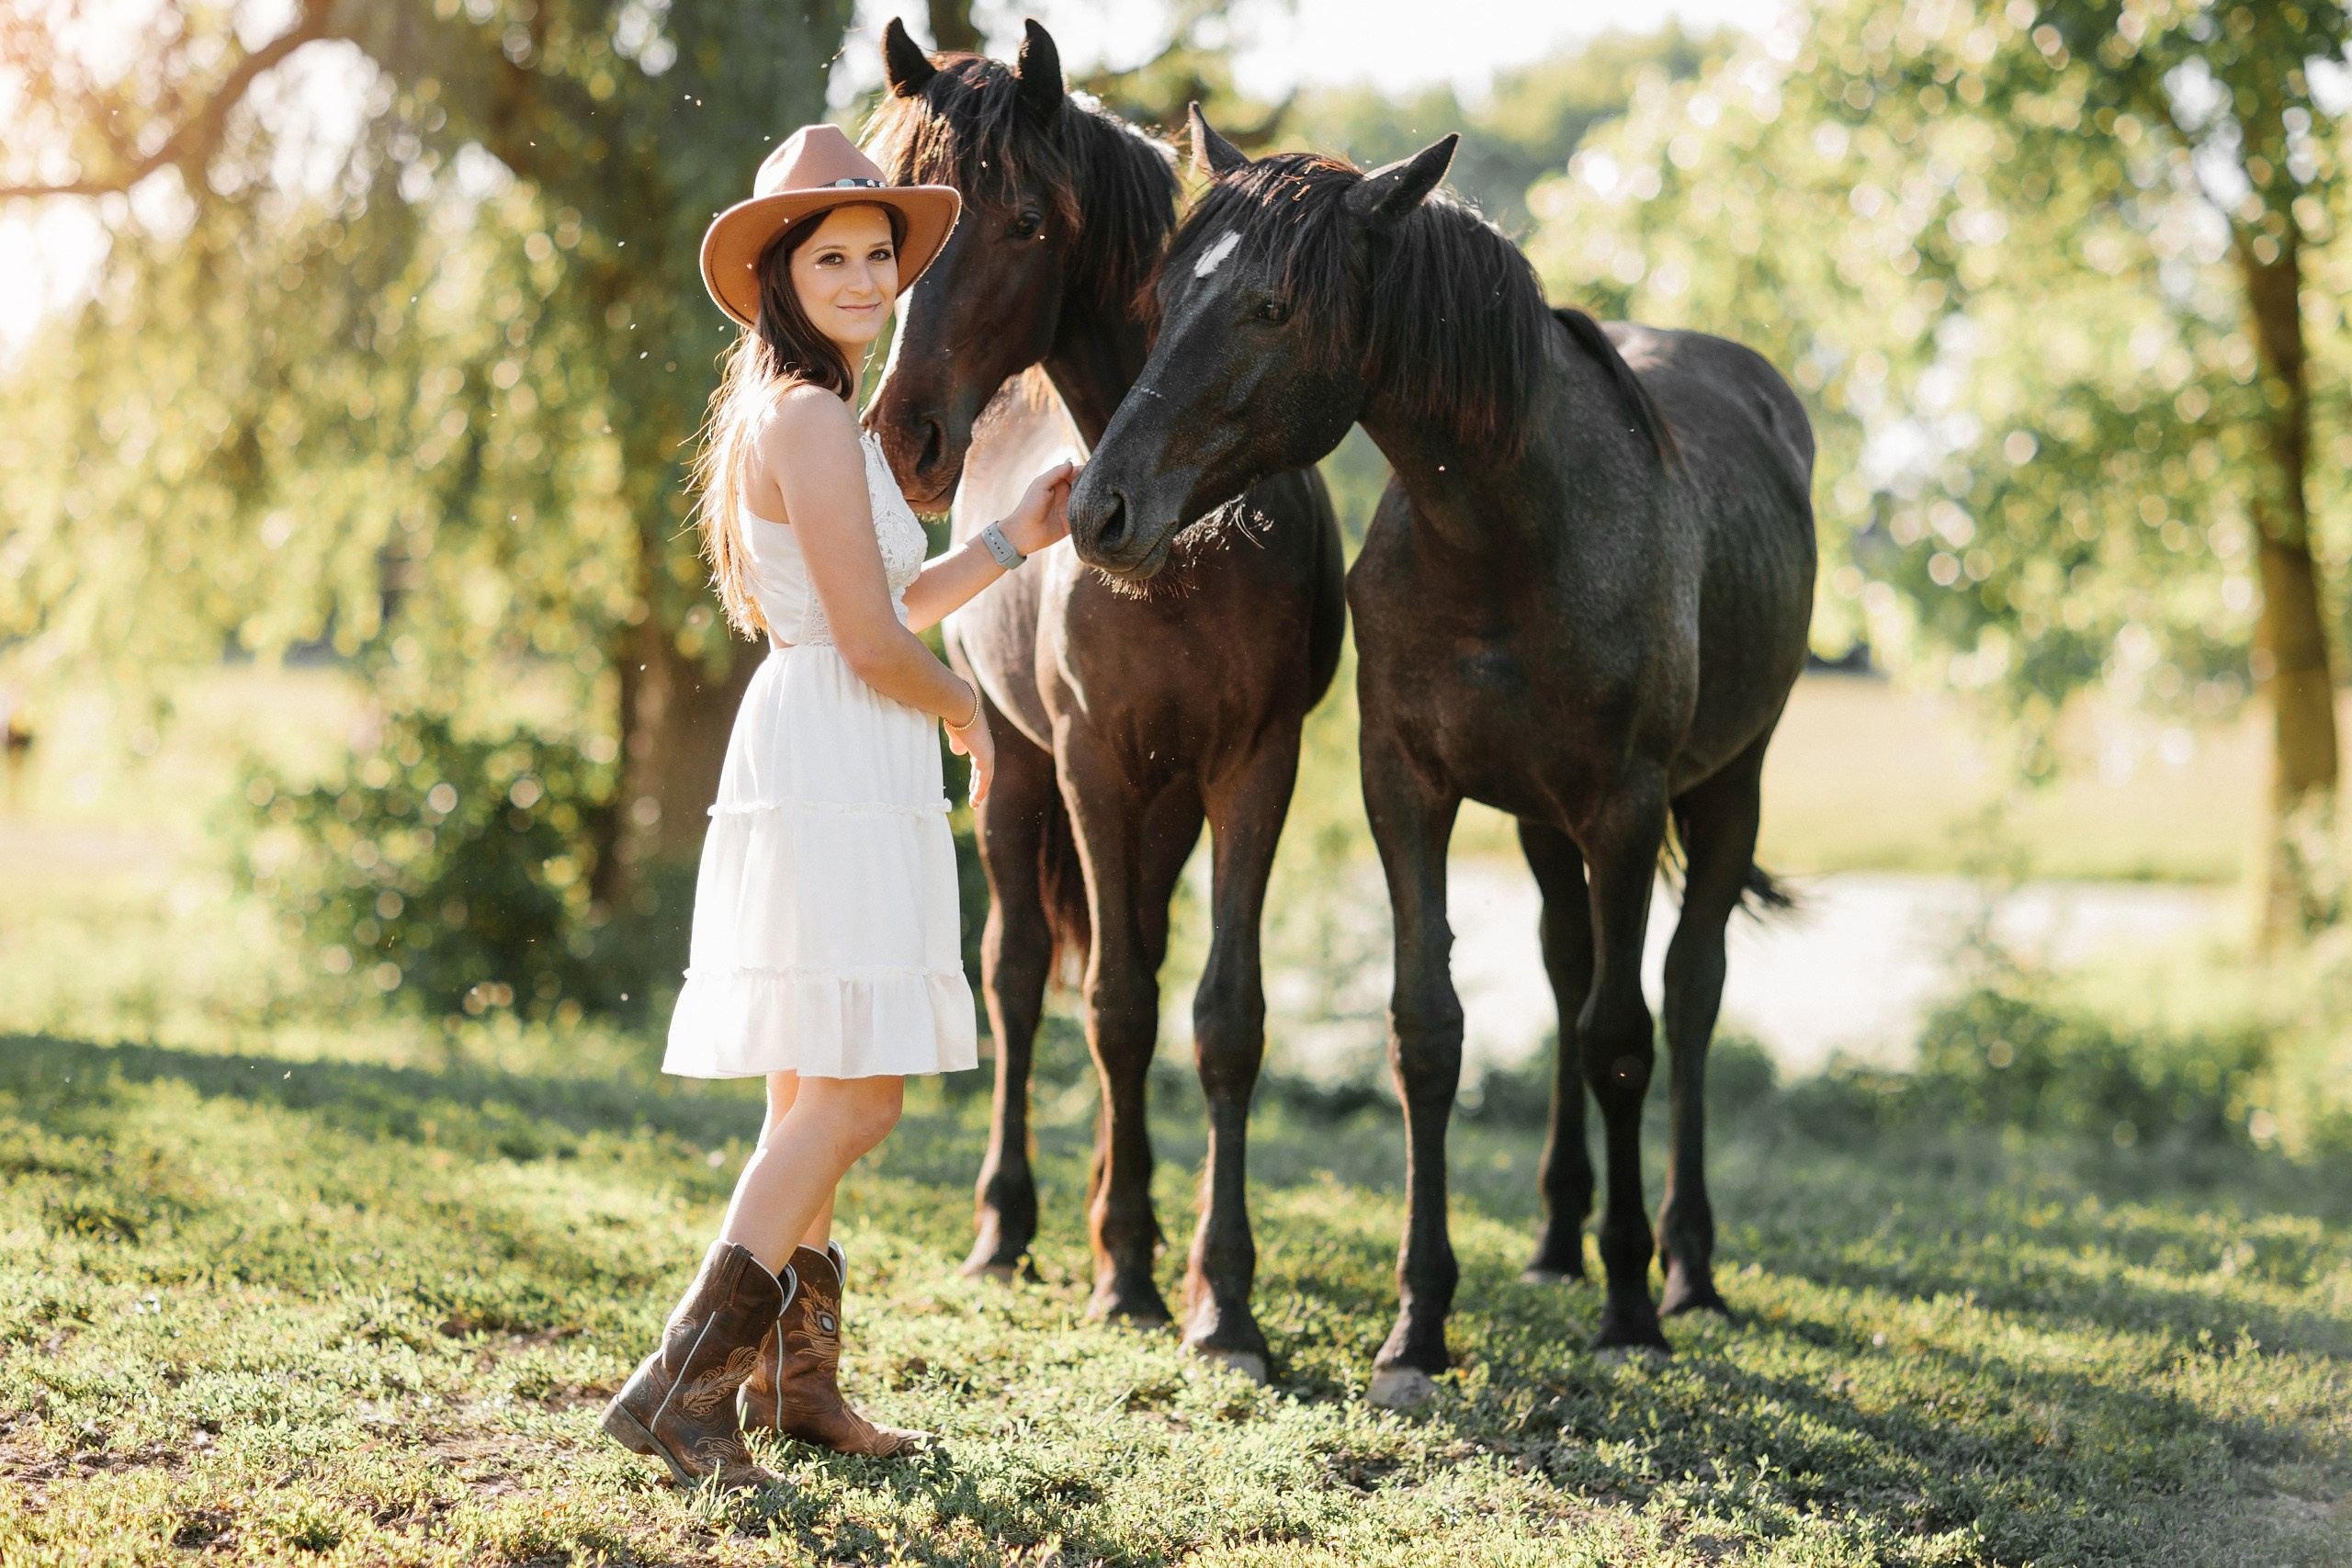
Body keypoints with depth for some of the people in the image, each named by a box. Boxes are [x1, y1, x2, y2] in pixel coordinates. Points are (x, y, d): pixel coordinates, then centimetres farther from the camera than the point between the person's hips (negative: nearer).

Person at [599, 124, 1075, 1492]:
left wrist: (1014, 542, 19)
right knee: (857, 1092, -12)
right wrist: (965, 711, 1)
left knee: (816, 1092, 15)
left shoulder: (799, 417, 19)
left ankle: (795, 1380, 25)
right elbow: (872, 644, -17)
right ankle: (684, 1383, -12)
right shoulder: (811, 420, -13)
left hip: (829, 776, 10)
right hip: (839, 775, -10)